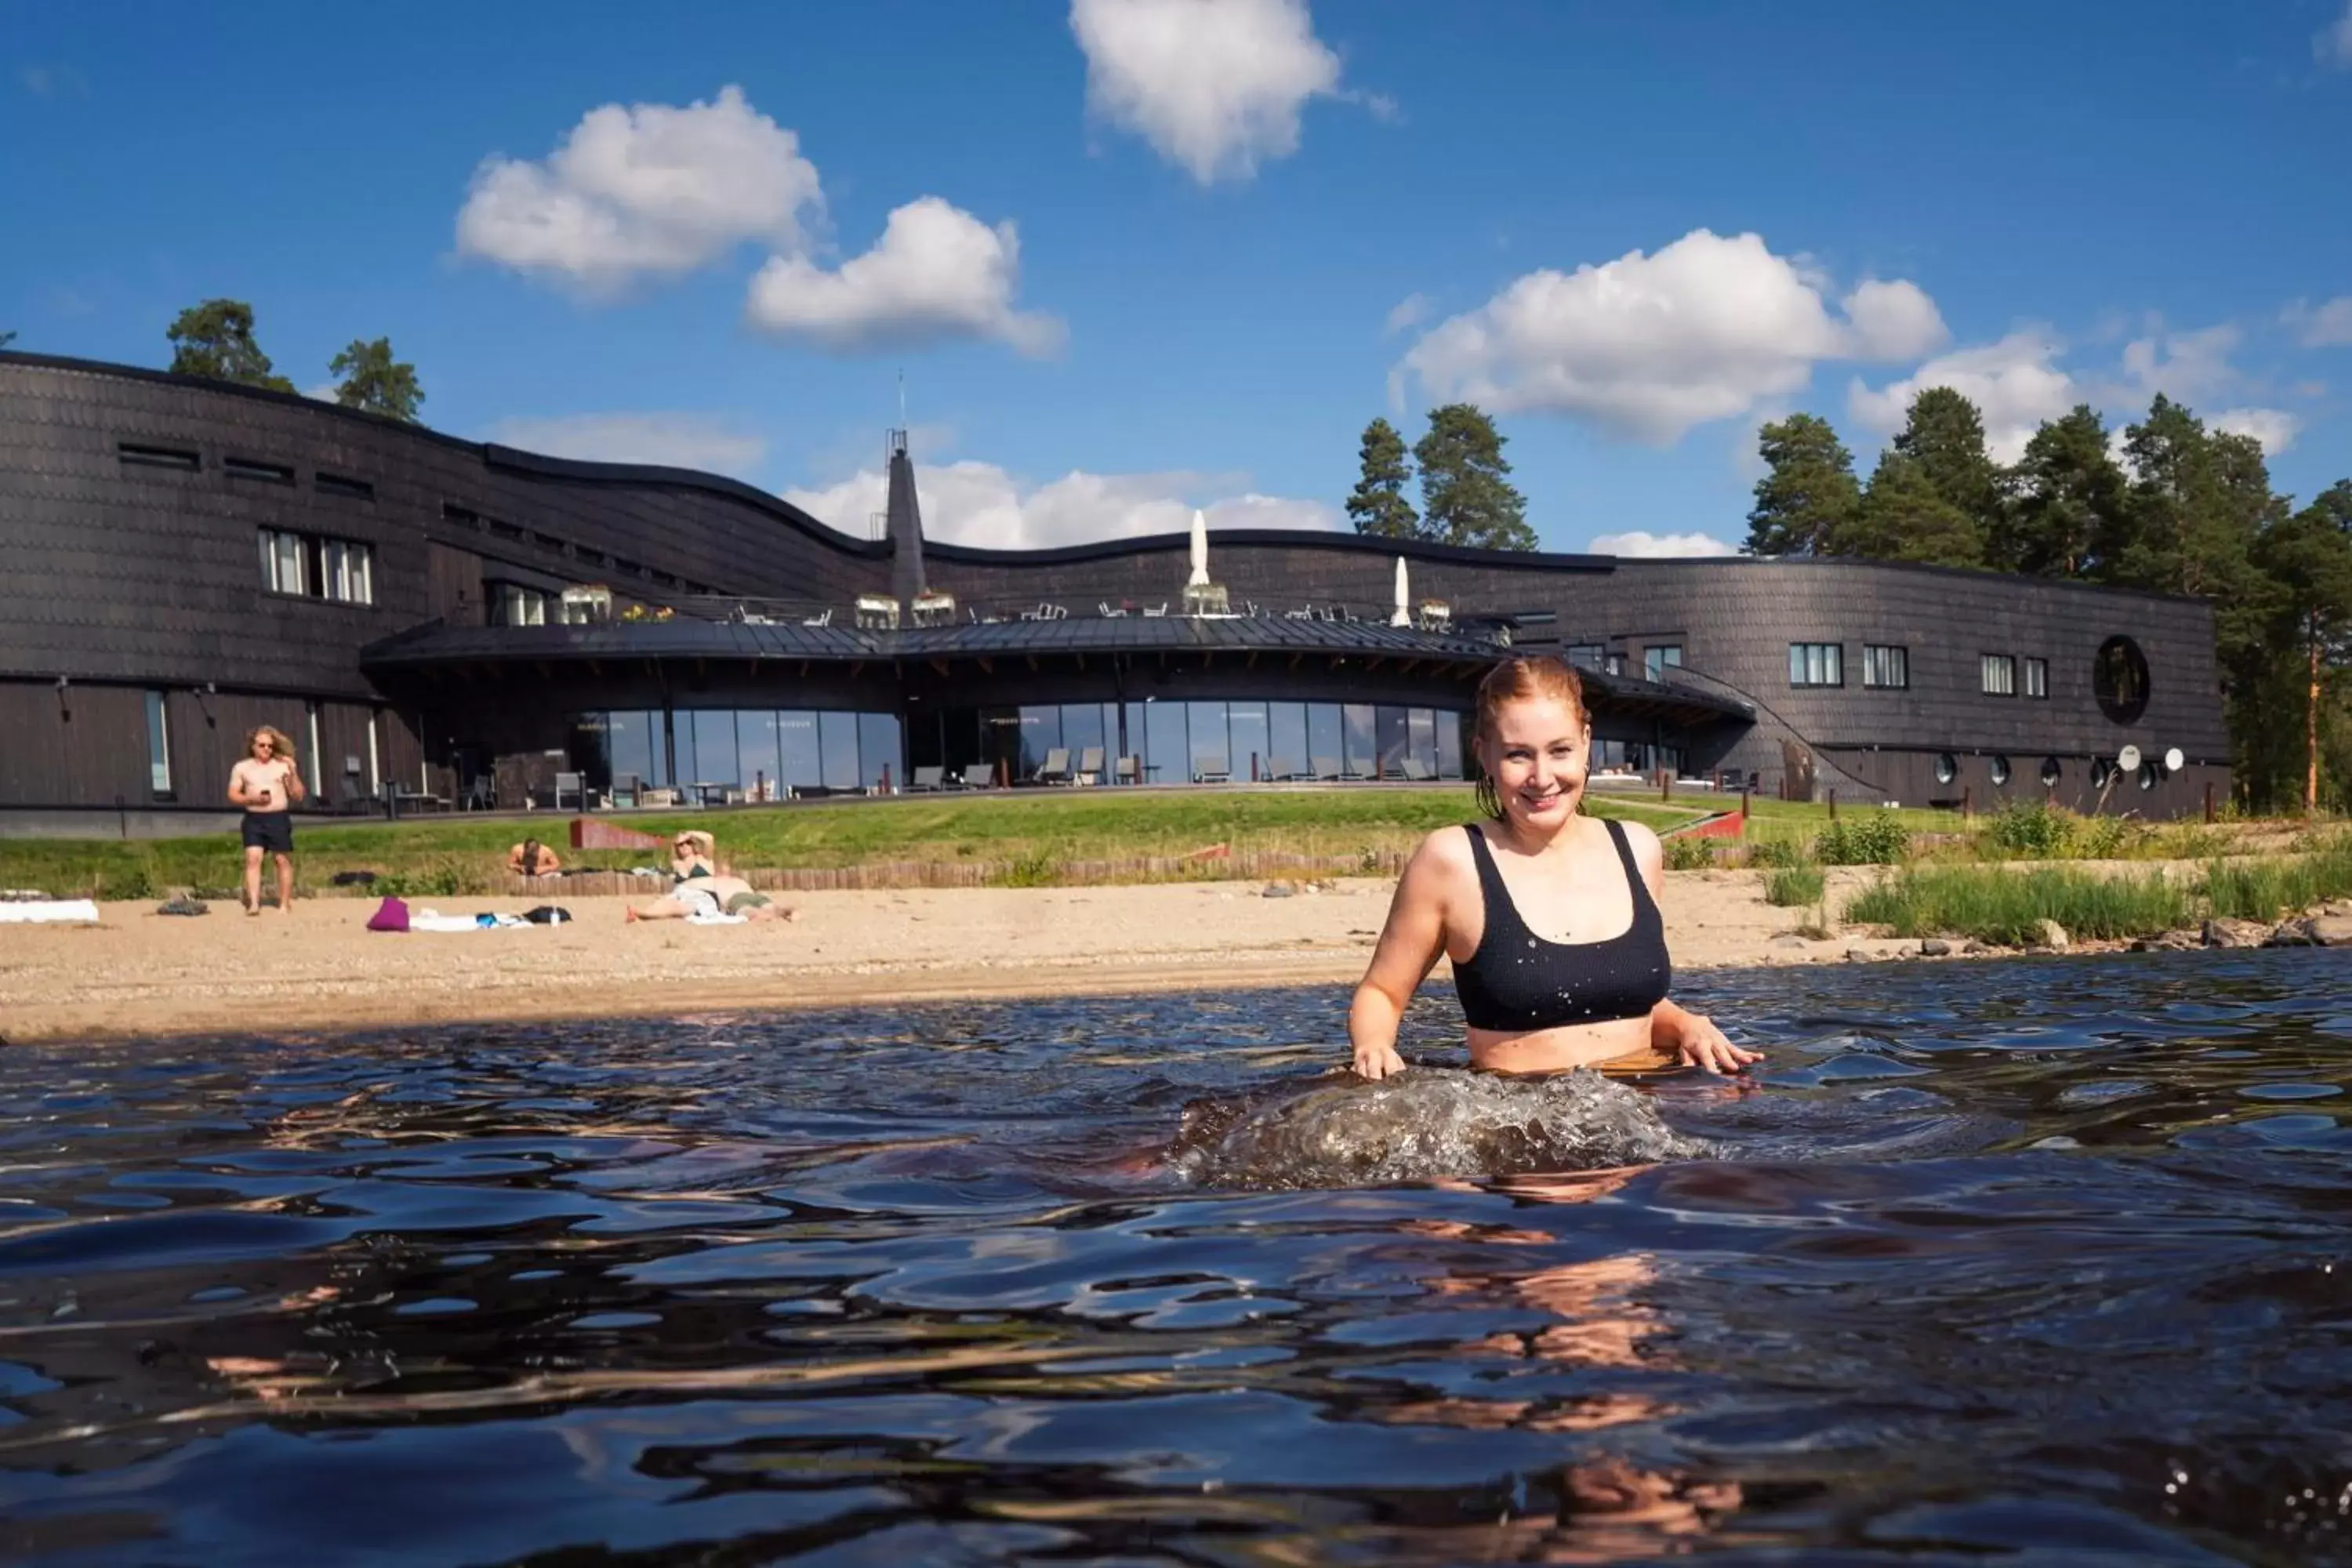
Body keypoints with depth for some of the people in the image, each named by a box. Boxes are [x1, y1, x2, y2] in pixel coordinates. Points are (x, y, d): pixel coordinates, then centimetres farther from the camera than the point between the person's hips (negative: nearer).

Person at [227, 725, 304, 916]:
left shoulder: (282, 766, 6)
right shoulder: (242, 768, 9)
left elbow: (298, 796, 3)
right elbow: (232, 796, 5)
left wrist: (293, 773, -11)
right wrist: (253, 798, -12)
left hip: (278, 818, 0)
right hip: (254, 819, 0)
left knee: (283, 860, 2)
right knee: (253, 858, -12)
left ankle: (284, 904, 11)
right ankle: (253, 903, -16)